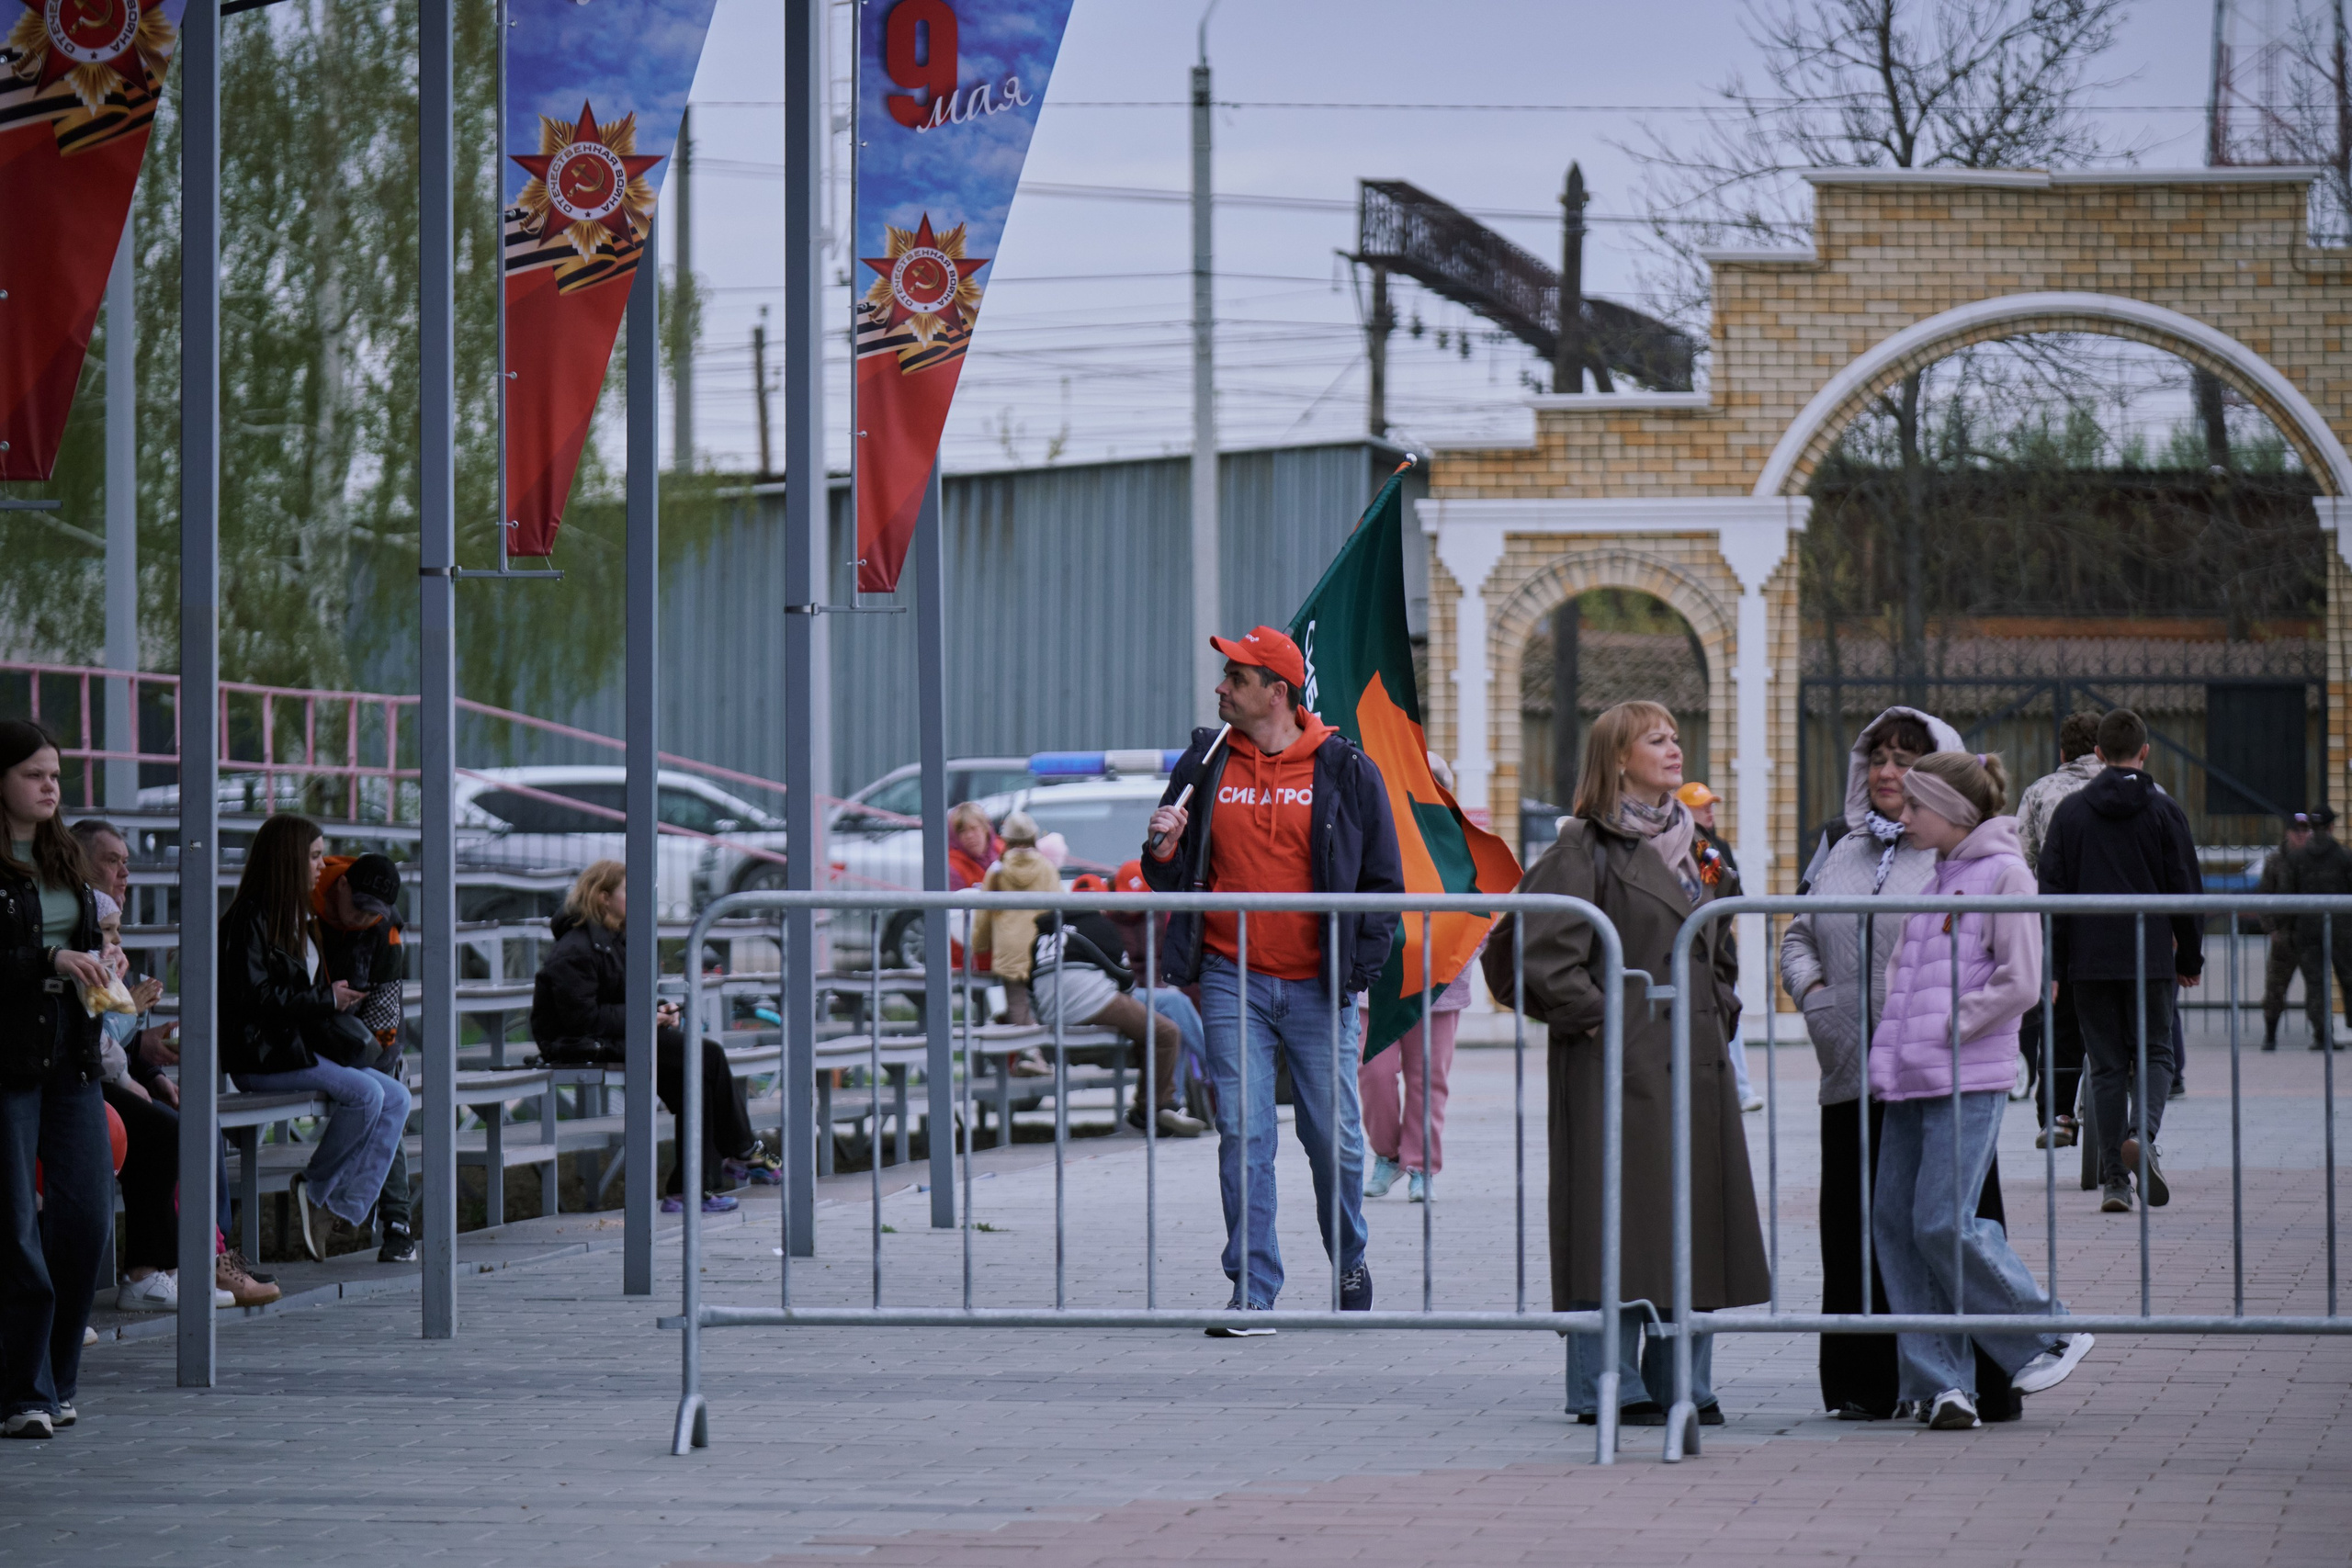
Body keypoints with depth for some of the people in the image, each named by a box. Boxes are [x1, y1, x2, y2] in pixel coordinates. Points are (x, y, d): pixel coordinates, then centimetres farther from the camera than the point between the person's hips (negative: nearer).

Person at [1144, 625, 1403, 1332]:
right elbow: (1175, 876, 16)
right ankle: (1252, 1290, -2)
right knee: (1243, 1134, -4)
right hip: (1233, 981, 1)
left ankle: (1350, 1264, 28)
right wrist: (1164, 852, -8)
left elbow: (1383, 877, 6)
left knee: (1335, 1138, 5)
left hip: (1317, 986, -1)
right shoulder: (1204, 764, 7)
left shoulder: (1346, 771, 1)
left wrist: (1360, 966, -2)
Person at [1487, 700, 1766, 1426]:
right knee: (1616, 1222, -7)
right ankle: (1609, 1387, -2)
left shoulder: (1689, 847, 18)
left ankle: (1682, 1384, 14)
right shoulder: (1584, 849, -7)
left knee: (1694, 1218, 8)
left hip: (1692, 1063, 8)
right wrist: (1593, 1019, -15)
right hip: (1619, 1067, -8)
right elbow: (1546, 954, -15)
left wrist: (1720, 1013, 14)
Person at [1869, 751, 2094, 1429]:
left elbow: (2020, 984, -12)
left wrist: (1946, 1031, -12)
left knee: (1942, 1223, -13)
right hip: (1912, 1082, 8)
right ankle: (1939, 1379, 3)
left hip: (1968, 1079, -8)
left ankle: (2051, 1337, 3)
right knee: (1895, 1220, 1)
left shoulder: (2004, 876, -6)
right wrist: (1888, 1053, 12)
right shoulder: (1939, 880, 18)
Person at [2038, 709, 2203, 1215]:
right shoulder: (2164, 811, -1)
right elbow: (2186, 889, 0)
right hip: (2150, 959, -2)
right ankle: (2143, 1135, -21)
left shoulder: (2070, 811, 4)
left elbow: (2052, 891, 3)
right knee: (2154, 1054, 8)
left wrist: (2054, 966, 7)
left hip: (2089, 960, 2)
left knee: (2107, 1066, 7)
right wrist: (2190, 959, 11)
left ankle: (2113, 1179, 3)